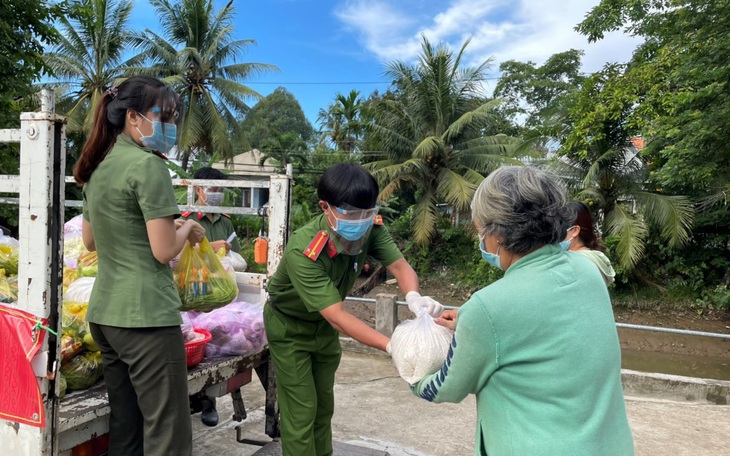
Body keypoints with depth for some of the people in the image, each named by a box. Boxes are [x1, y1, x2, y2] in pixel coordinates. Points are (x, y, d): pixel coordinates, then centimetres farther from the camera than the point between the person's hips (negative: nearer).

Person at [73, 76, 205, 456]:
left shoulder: (97, 168, 13)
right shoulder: (148, 165, -13)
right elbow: (164, 251, -16)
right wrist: (187, 228, 2)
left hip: (104, 314, 9)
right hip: (146, 316, -9)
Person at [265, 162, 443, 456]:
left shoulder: (371, 228, -23)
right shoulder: (303, 250, -39)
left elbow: (399, 266, -22)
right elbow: (337, 316, -42)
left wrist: (413, 296, -46)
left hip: (324, 323, 6)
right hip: (290, 326, -6)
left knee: (324, 405, 18)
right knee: (301, 411, -3)